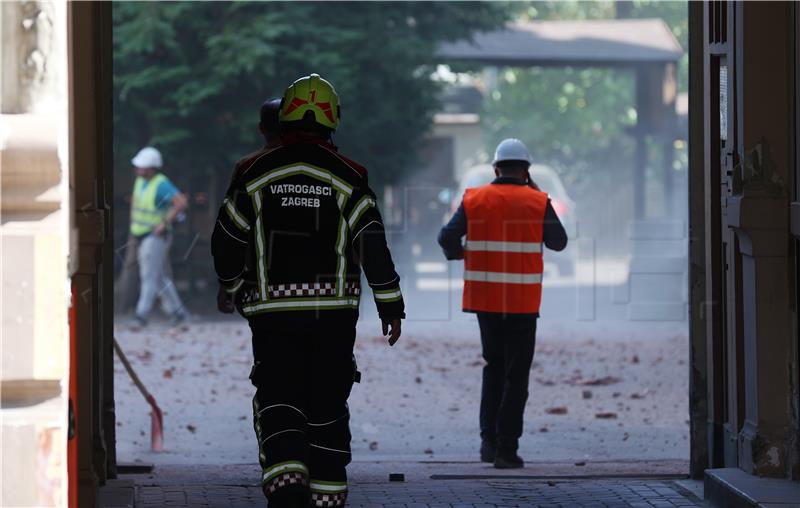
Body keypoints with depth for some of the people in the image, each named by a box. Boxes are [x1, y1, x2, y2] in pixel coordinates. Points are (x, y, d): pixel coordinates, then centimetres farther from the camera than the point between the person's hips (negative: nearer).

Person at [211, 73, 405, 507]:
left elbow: (225, 241, 5)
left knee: (277, 402, 0)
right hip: (334, 310, 0)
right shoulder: (347, 178, -2)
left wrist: (235, 289, 22)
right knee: (328, 406, 11)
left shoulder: (255, 175, 1)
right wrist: (391, 306, 1)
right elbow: (373, 246, -5)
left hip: (273, 311, 0)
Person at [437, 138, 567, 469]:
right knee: (516, 374, 3)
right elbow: (558, 242, 7)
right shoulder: (537, 202, -4)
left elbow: (448, 237, -7)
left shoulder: (475, 200, 1)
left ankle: (489, 440, 11)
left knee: (494, 366, 20)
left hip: (484, 298, 3)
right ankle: (506, 449, -1)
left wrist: (457, 253, 16)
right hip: (523, 302, -3)